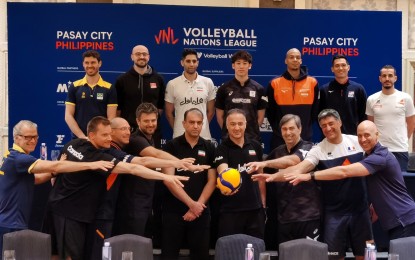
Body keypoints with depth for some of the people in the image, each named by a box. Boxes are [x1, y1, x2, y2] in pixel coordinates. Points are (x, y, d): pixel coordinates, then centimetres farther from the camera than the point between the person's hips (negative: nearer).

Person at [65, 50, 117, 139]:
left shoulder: (109, 88, 2)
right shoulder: (74, 87, 5)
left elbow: (111, 118, 0)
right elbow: (68, 116, 1)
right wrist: (82, 136, -10)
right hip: (78, 139, 1)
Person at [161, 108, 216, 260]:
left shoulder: (209, 148, 7)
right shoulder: (172, 146, -1)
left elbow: (211, 181, 4)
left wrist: (198, 205, -8)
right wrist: (191, 203, -13)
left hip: (200, 212, 2)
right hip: (173, 211, -2)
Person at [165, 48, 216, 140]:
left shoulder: (208, 83, 3)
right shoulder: (172, 84, 0)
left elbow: (210, 111, 10)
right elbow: (169, 112, 7)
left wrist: (203, 127, 8)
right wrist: (177, 129, 8)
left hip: (203, 135, 1)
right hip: (180, 136, -1)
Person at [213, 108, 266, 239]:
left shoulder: (256, 146, 7)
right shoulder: (222, 149, -5)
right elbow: (223, 171, -23)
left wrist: (263, 200, 13)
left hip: (255, 208, 4)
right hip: (230, 210, -3)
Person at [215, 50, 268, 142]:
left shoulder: (259, 89, 5)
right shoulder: (224, 89, 3)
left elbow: (260, 116, 9)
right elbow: (219, 116, 8)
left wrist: (253, 130, 3)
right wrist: (227, 130, 4)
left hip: (252, 138, 1)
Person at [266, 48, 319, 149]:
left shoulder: (312, 82, 2)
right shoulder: (275, 84, 0)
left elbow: (315, 110, 9)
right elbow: (270, 110, 7)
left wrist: (307, 127, 8)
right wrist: (277, 129, 5)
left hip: (305, 137, 1)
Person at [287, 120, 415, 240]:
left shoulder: (381, 157, -21)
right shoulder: (369, 156, 13)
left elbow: (344, 172, -30)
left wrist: (310, 176, -30)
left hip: (404, 220, -9)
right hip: (394, 221, 10)